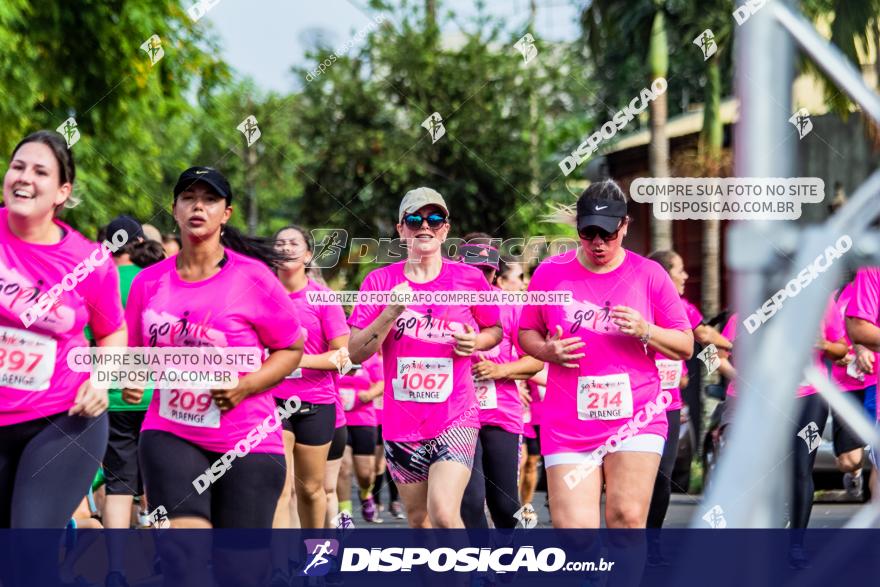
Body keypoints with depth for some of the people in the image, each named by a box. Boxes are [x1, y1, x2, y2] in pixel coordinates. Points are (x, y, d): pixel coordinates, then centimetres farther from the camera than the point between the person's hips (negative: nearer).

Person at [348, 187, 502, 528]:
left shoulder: (470, 279, 0)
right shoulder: (381, 282, 1)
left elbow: (495, 331, 15)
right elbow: (355, 353, -2)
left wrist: (477, 341, -8)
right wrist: (390, 314, -17)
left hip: (456, 419, -2)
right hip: (402, 422, 3)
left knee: (444, 515, -21)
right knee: (419, 522, 12)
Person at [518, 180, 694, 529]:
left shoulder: (649, 275, 3)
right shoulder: (550, 274, 5)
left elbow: (685, 346, 6)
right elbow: (526, 333, 15)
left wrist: (645, 331, -12)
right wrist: (548, 351, -7)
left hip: (635, 421, -1)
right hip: (568, 425, 1)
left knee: (627, 519, -11)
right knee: (573, 528, -9)